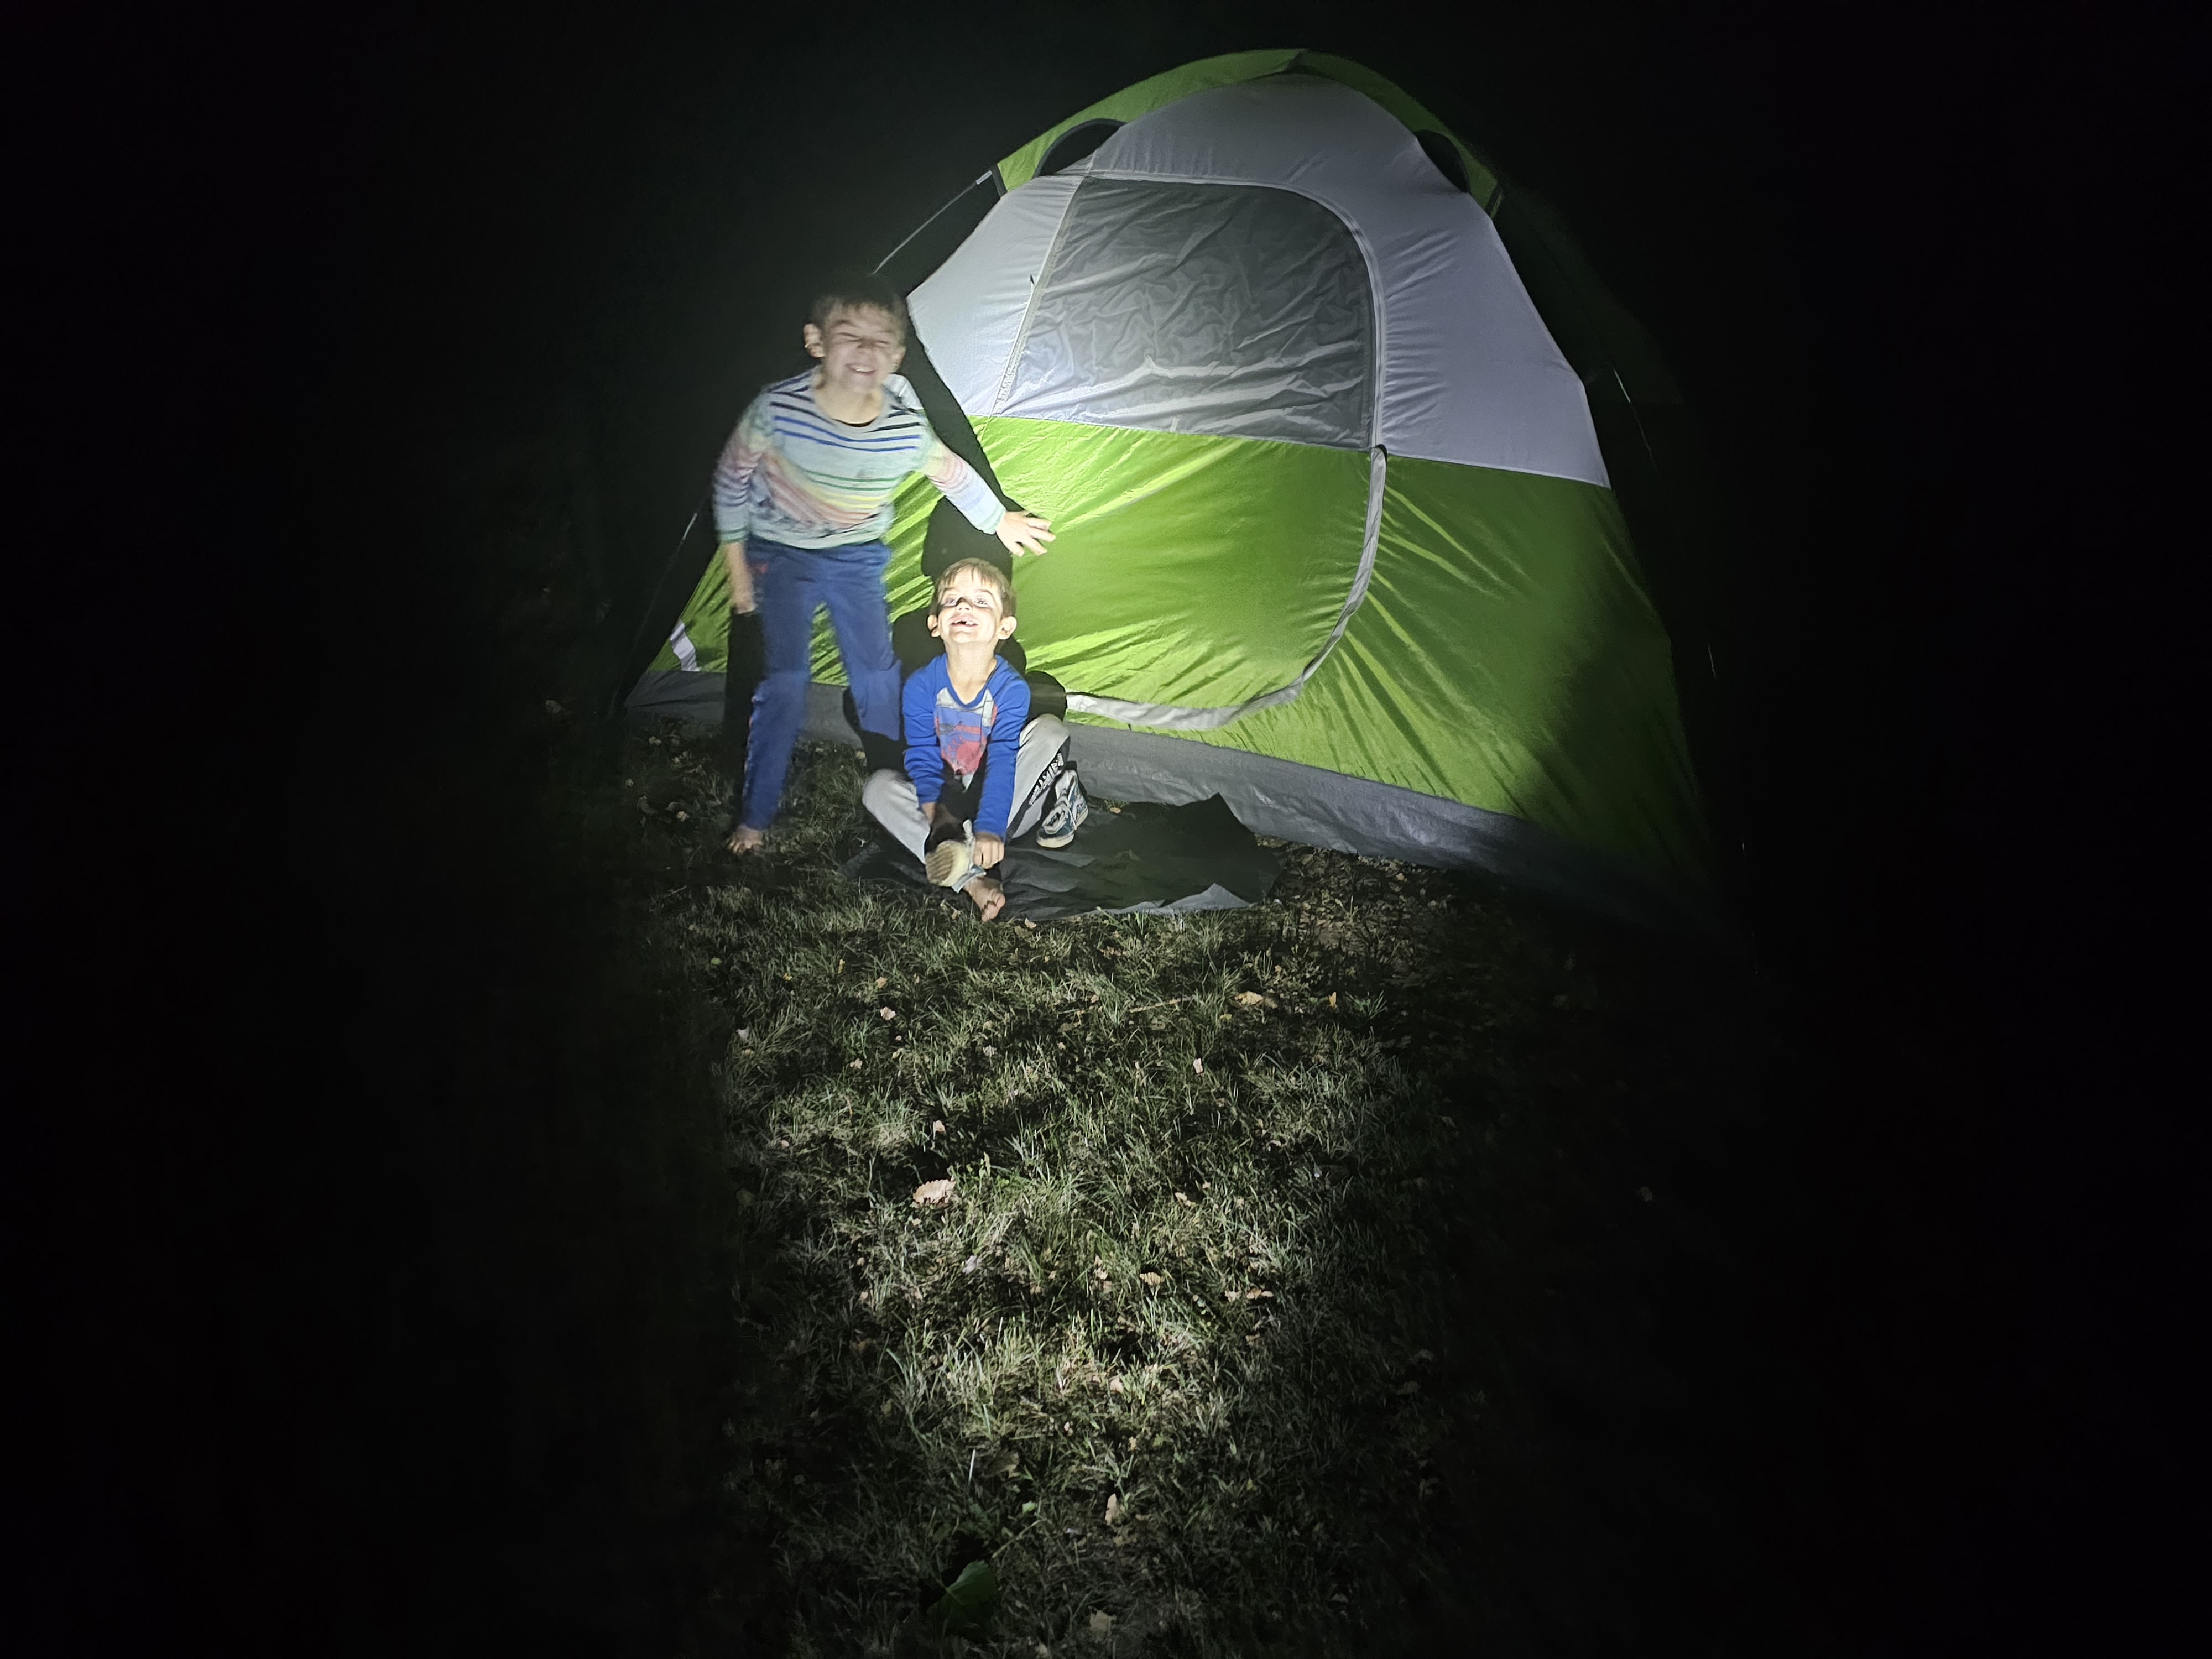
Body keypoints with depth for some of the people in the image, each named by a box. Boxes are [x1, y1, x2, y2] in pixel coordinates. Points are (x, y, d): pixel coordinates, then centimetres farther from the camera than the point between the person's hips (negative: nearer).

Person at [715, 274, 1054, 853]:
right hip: (783, 554, -2)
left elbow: (952, 473, 1)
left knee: (877, 676, 3)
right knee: (784, 680, -11)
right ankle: (754, 817, 3)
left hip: (858, 557, 3)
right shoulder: (778, 409, -28)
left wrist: (999, 521, 14)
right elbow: (732, 480, -12)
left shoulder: (907, 430, -21)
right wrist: (737, 566, -8)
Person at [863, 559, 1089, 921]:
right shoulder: (921, 686, -13)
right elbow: (923, 759, -13)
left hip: (998, 801, -2)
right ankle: (969, 877, -40)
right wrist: (934, 817, -28)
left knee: (1049, 731, -21)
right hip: (948, 804, 2)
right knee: (879, 787, -23)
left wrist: (990, 829, -39)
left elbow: (1002, 763, -27)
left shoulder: (1011, 690, -18)